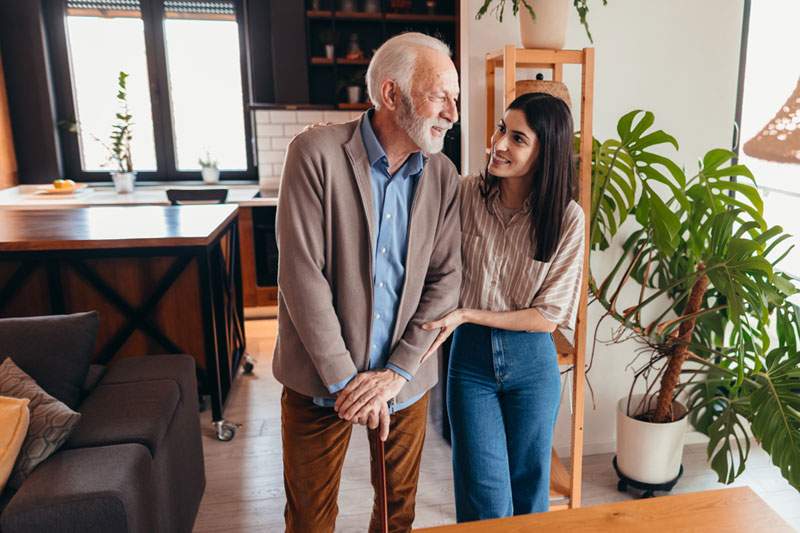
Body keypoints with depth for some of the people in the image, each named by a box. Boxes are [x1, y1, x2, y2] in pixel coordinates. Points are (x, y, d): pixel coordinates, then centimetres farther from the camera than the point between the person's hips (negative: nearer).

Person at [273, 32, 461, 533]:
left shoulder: (444, 177, -2)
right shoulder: (317, 153, -15)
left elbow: (446, 280, -4)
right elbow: (301, 273, -18)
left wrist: (396, 373, -12)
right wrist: (344, 378, -16)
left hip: (405, 378, 3)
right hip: (319, 378, -2)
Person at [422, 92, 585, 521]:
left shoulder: (567, 218, -13)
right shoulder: (465, 193, -10)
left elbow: (548, 317, -10)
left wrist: (466, 315, -18)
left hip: (531, 361, 0)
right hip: (471, 357, 0)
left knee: (529, 490, 19)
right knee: (486, 499, 5)